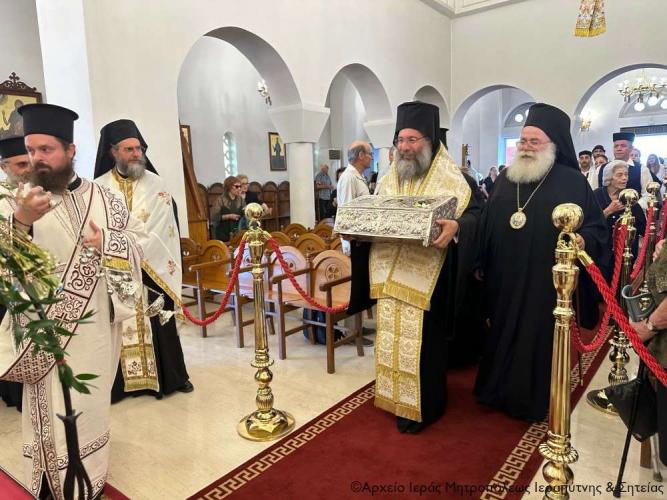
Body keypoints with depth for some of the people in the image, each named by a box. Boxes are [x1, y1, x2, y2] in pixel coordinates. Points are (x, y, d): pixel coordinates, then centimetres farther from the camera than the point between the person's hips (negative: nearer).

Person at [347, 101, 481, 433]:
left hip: (425, 278, -6)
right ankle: (396, 399, 33)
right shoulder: (388, 180, 13)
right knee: (392, 340, 14)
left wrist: (455, 226, -32)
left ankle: (422, 408, 21)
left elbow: (475, 214, -12)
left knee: (422, 343, 2)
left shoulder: (450, 179, -6)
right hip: (390, 276, 6)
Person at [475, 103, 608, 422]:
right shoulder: (505, 178, 8)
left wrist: (583, 240, -23)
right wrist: (481, 264, 9)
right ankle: (498, 391, 33)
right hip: (504, 281, 4)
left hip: (546, 283, -4)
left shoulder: (573, 182, -3)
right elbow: (486, 224, 11)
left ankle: (534, 400, 27)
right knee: (501, 337, 14)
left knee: (539, 339, 7)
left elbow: (598, 228, -1)